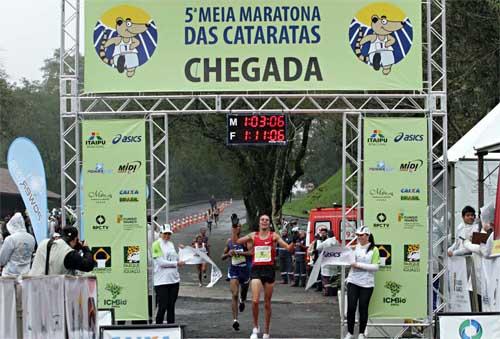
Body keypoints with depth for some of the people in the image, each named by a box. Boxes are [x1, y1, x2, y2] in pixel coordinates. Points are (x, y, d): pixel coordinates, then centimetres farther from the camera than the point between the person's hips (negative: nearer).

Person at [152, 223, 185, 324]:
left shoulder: (171, 244, 16)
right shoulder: (156, 244, -6)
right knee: (163, 307, -8)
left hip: (174, 279, 7)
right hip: (161, 281, -7)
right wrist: (176, 263, -12)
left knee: (171, 306, 10)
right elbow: (161, 262, -14)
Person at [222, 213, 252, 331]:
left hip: (245, 268, -1)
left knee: (244, 290, 20)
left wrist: (238, 252, -23)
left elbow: (251, 252, -20)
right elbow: (223, 257, 14)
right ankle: (235, 320, -15)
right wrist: (228, 254, -8)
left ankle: (242, 301, 58)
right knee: (234, 295, -12)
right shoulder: (229, 241, 6)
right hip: (233, 269, 1)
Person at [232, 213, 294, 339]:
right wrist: (235, 228, 0)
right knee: (255, 301, -16)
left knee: (267, 303, 7)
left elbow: (289, 248, -3)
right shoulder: (253, 235, 8)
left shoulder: (274, 236, 3)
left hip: (269, 269, 0)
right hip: (256, 270, 0)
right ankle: (255, 328, 3)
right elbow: (235, 241, 10)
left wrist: (294, 241, -21)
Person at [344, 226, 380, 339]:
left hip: (366, 283, -3)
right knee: (351, 307, -2)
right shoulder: (355, 247, 10)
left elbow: (375, 267, -11)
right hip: (353, 281, 3)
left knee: (363, 308, 3)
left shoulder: (374, 250, -3)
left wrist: (359, 265, -15)